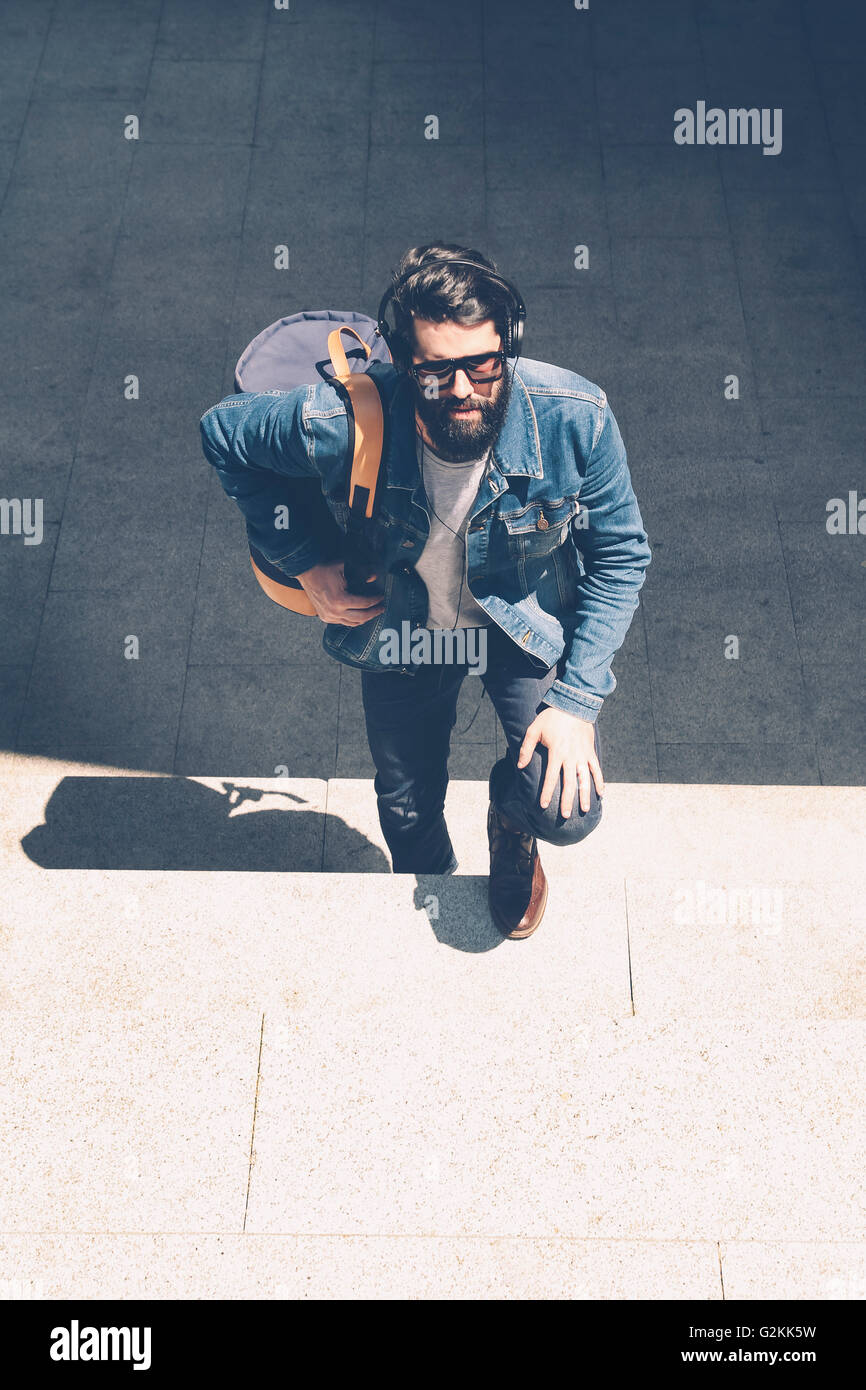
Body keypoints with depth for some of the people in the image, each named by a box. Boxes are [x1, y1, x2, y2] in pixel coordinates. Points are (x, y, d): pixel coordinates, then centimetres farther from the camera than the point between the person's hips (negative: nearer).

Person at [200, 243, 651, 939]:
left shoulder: (574, 419, -31)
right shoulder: (339, 426, -32)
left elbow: (620, 555, -15)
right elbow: (222, 431, -11)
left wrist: (577, 699, -19)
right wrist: (305, 564, -13)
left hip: (530, 623, -1)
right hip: (402, 627, 1)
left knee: (567, 810, -18)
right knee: (408, 815, 18)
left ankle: (510, 816, 23)